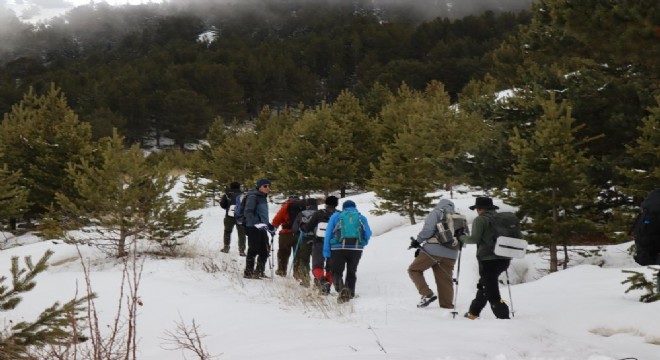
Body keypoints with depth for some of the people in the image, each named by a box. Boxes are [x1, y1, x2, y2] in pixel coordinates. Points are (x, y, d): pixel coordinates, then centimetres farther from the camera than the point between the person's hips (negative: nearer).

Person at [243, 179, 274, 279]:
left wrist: (269, 225, 25)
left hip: (261, 228, 9)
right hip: (253, 228, -9)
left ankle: (260, 271, 24)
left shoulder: (263, 197, 19)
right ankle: (248, 273, 0)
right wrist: (256, 223, -28)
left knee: (264, 250, 11)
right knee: (253, 250, -6)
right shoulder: (253, 197, -9)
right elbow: (248, 212, -18)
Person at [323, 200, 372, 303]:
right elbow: (368, 235, 13)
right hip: (356, 248, 2)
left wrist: (326, 252, 5)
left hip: (338, 248, -1)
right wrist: (362, 243, 33)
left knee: (337, 272, 3)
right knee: (351, 272, 17)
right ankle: (350, 293, 16)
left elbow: (328, 234, 7)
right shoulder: (362, 218, 17)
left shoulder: (336, 216, 13)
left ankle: (341, 289, -23)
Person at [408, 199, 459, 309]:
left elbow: (428, 229, -10)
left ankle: (427, 294, -6)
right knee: (445, 280, 8)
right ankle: (448, 306, 3)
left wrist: (418, 241, 0)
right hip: (451, 254, 5)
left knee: (414, 269, 8)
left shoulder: (436, 213, 4)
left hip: (434, 250, -5)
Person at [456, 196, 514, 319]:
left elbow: (474, 239, -14)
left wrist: (460, 237, 2)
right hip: (504, 260, 8)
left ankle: (504, 318, -15)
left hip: (488, 260, -8)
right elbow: (519, 236, 11)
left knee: (492, 293, -5)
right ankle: (474, 313, 36)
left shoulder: (480, 220, -6)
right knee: (483, 285, 26)